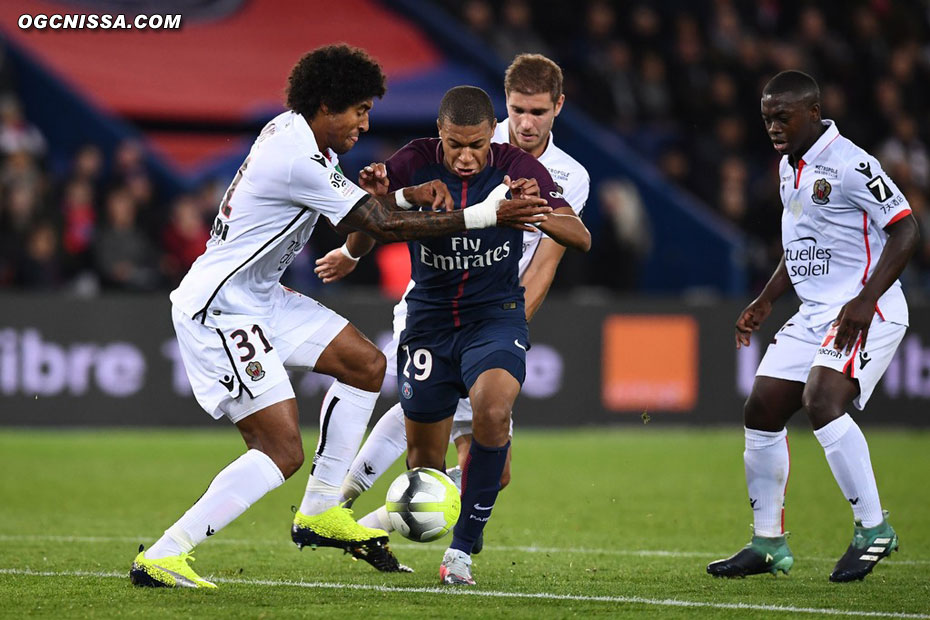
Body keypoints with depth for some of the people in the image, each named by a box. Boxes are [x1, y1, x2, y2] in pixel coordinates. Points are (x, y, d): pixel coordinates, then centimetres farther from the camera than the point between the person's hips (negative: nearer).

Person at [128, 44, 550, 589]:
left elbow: (351, 209, 18)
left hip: (258, 296, 11)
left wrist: (406, 195, -2)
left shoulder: (293, 132, 6)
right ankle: (162, 558, -13)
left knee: (366, 364, 12)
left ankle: (320, 513, 18)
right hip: (217, 310, -11)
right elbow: (383, 226, -20)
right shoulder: (297, 160, -24)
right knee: (283, 452, -15)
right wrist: (486, 217, -17)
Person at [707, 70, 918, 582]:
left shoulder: (849, 165, -15)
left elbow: (905, 230, -18)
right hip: (815, 313, 10)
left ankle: (873, 527, -16)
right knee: (761, 411, 5)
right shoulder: (789, 167, 14)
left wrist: (865, 300, -25)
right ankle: (767, 544, 16)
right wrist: (765, 302, 21)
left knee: (821, 400, -28)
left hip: (866, 312, -10)